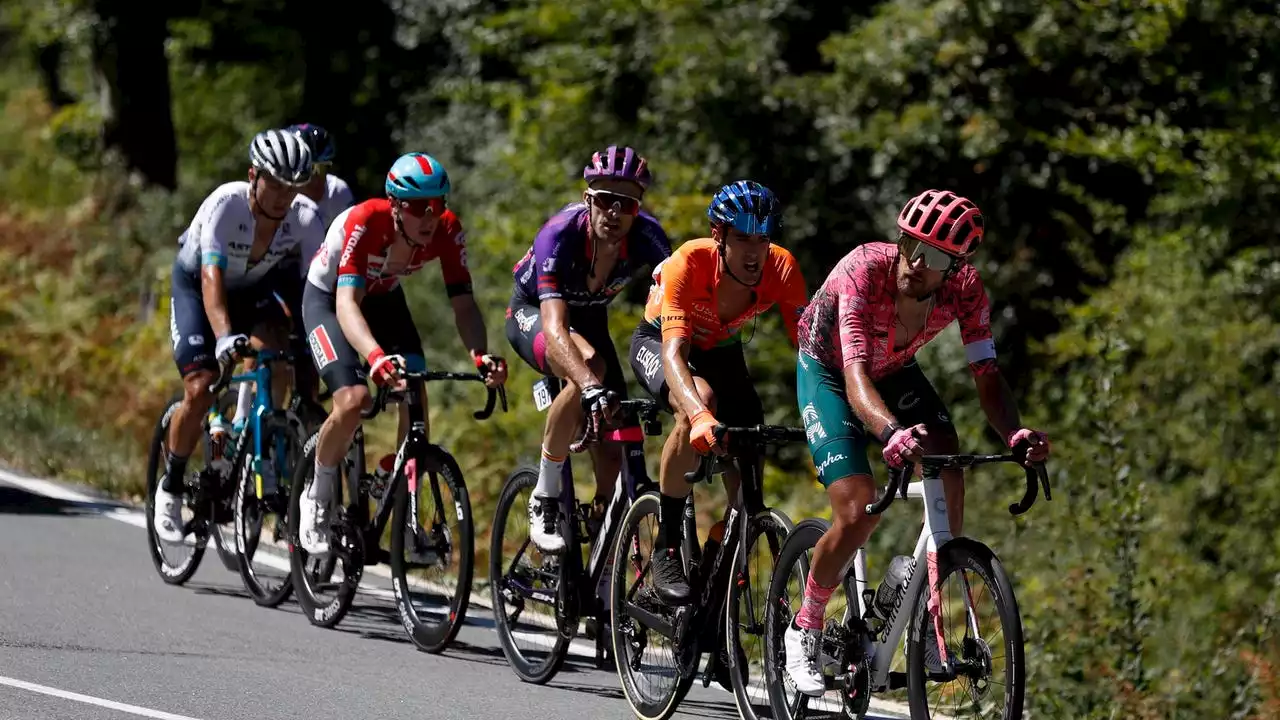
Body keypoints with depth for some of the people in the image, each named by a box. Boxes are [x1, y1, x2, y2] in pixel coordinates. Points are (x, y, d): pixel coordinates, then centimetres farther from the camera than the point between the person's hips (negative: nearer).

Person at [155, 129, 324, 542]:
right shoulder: (226, 204, -35)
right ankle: (171, 488, 3)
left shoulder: (304, 217, -25)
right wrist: (224, 336, -59)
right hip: (195, 284, -3)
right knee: (201, 389, -17)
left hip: (253, 287, 3)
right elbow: (211, 277, -44)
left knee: (270, 354, -29)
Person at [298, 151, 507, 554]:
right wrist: (376, 358, -64)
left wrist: (480, 355, -47)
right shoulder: (364, 223, -38)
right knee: (353, 400, -24)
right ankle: (318, 499, 1)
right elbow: (347, 303, -46)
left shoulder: (447, 229, -26)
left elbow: (463, 303, -27)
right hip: (327, 297, -4)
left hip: (384, 298, 4)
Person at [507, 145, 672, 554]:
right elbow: (554, 327, -48)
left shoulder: (646, 236, -27)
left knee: (611, 450, -10)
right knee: (588, 365, -37)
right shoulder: (560, 234, -38)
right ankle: (544, 501, -23)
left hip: (590, 317, 4)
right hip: (532, 311, -4)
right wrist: (590, 385, -63)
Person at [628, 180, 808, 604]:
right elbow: (674, 354, -47)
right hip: (657, 342, -4)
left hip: (721, 351, 4)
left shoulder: (780, 267, -27)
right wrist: (700, 416, -65)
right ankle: (667, 548, -26)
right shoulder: (689, 263, -37)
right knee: (699, 402, -36)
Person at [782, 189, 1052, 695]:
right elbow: (856, 378, -48)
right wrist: (891, 432, -68)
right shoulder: (864, 270, -39)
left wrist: (1014, 435, -48)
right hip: (827, 371, -4)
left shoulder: (964, 287, -26)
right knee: (858, 511, -19)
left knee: (949, 482, -19)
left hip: (895, 370, 4)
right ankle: (804, 630, 3)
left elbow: (987, 375, -27)